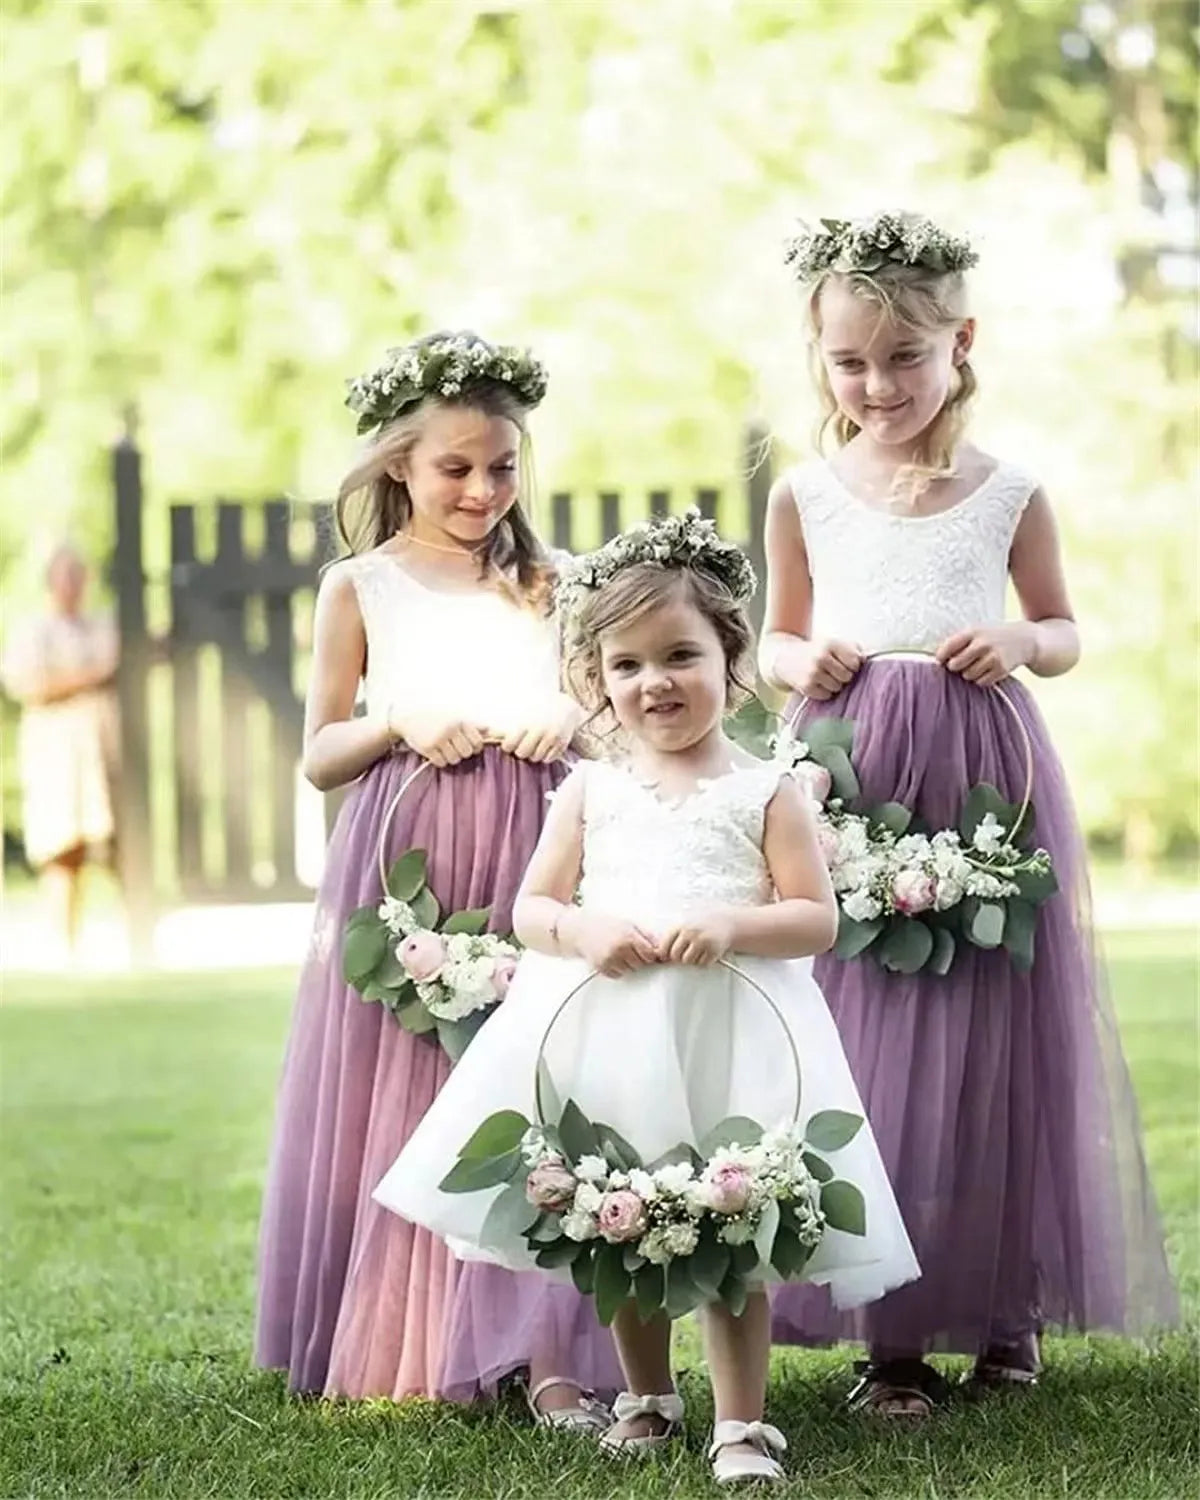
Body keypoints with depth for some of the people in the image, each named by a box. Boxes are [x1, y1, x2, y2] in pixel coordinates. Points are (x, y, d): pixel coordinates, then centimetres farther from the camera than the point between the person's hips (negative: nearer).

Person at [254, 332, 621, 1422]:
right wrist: (402, 724, -9)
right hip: (404, 860, -1)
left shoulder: (544, 585, 13)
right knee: (400, 1097, 0)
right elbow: (320, 756, 9)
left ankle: (544, 1353, -12)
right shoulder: (361, 587, 8)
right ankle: (388, 1345, 11)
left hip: (534, 853, 1)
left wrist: (577, 718, -4)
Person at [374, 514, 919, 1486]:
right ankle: (648, 1397, 27)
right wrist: (584, 932, -12)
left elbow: (817, 919, -2)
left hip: (729, 1036, -3)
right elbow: (532, 908, 9)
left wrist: (731, 925, -19)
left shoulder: (765, 792, 1)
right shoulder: (590, 791, 8)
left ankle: (742, 1421, 2)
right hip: (605, 1033, 3)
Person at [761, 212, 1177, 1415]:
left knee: (993, 1050, 2)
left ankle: (1005, 1308, 16)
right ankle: (887, 1329, 6)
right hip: (849, 776, 1)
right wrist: (801, 662, -5)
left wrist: (1018, 644, -8)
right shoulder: (806, 498, 7)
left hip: (986, 776, -1)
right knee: (860, 1056, -1)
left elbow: (1063, 630, 13)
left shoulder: (1009, 494, 4)